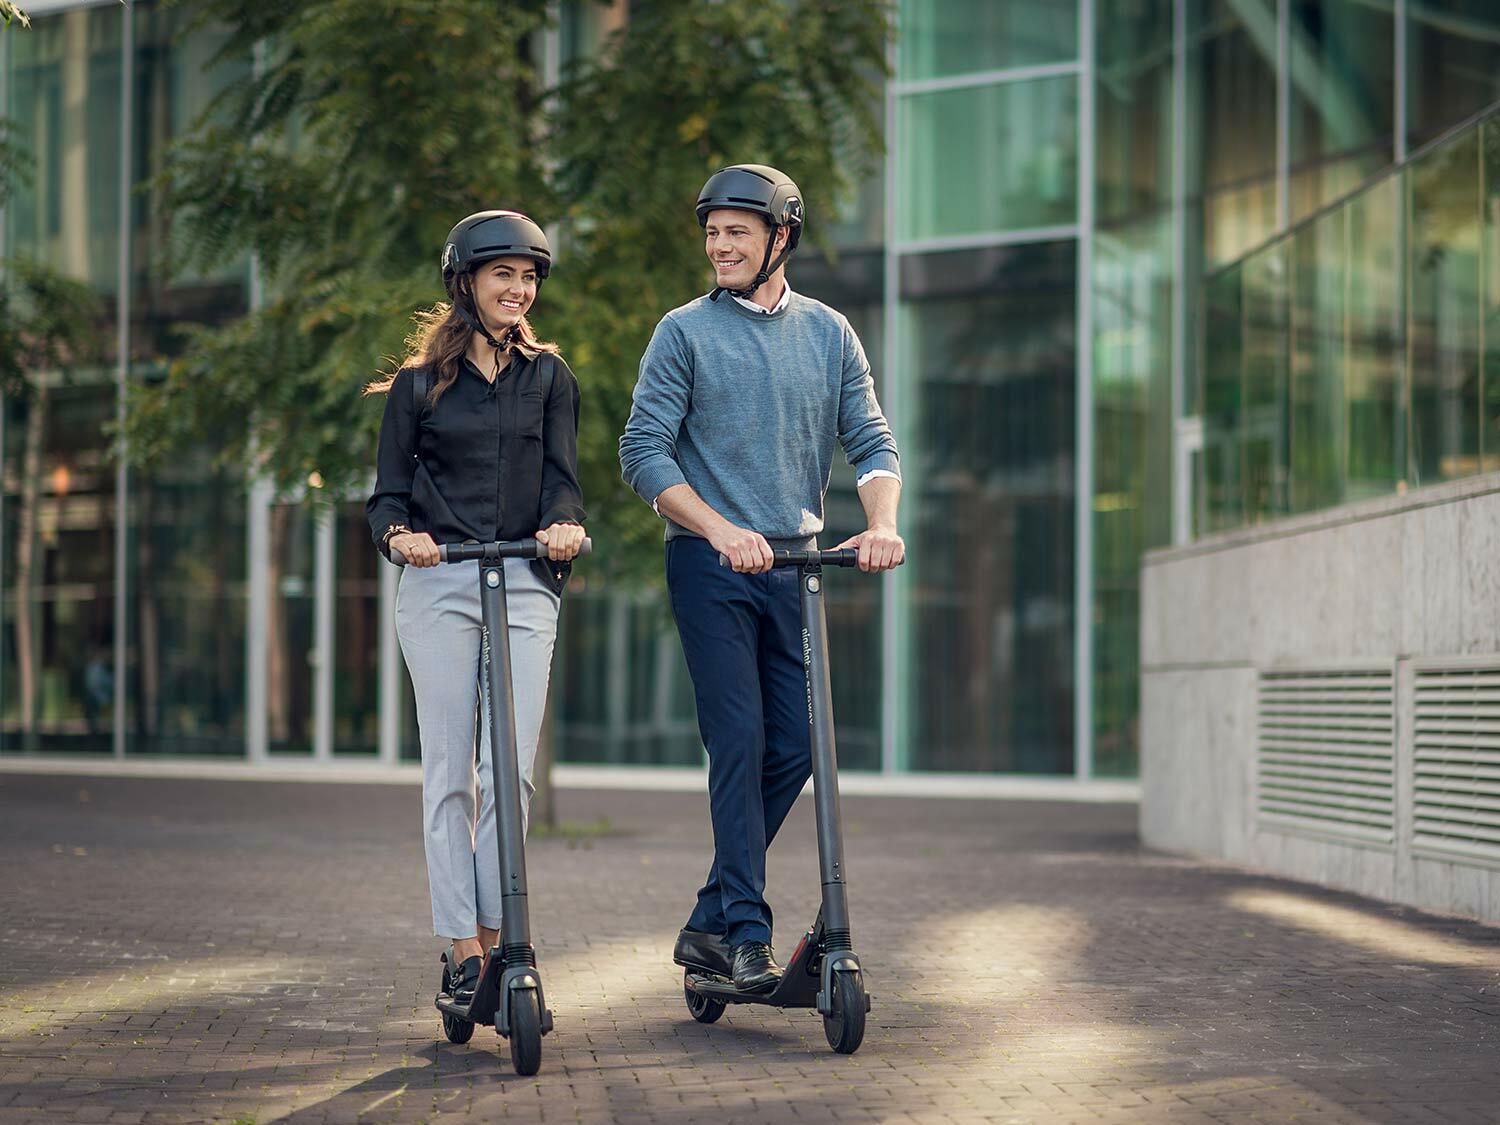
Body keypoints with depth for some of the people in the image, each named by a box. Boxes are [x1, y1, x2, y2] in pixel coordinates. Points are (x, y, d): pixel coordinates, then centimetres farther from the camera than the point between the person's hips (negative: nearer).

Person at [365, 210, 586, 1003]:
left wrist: (565, 524, -16)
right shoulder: (418, 382, 11)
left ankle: (496, 936, 4)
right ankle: (461, 949, 2)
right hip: (438, 587, -1)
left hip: (525, 586, 1)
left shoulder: (548, 377, 14)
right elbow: (388, 492, 8)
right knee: (448, 772, -2)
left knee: (510, 773, -7)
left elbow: (561, 476, 6)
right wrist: (400, 535, -15)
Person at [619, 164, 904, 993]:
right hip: (711, 566, -4)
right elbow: (644, 453, -5)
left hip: (796, 565, 4)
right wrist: (719, 528, -19)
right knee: (739, 744, -10)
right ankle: (746, 933, -5)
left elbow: (871, 442, 8)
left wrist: (881, 522, -12)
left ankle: (711, 923, 14)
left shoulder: (828, 332, 12)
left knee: (793, 748, 2)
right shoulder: (685, 332, 1)